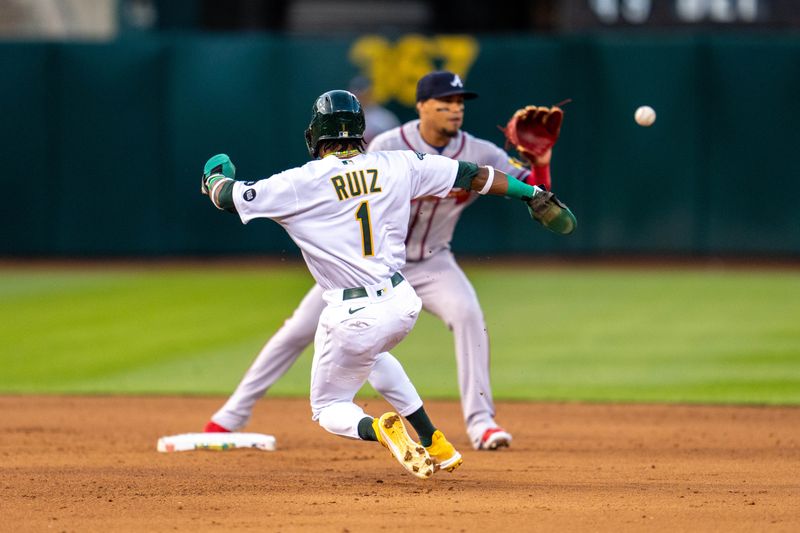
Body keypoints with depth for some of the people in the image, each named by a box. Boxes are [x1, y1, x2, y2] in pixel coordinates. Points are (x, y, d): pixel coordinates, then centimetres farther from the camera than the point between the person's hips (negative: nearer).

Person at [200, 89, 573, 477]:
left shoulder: (301, 184, -10)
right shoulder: (397, 166, 1)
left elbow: (227, 197, -2)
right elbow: (473, 175, 7)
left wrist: (214, 176, 22)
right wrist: (532, 194, 18)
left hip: (352, 317, -5)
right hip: (402, 302, 5)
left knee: (328, 409, 15)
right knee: (371, 353, 39)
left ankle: (378, 429, -19)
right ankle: (435, 445, 31)